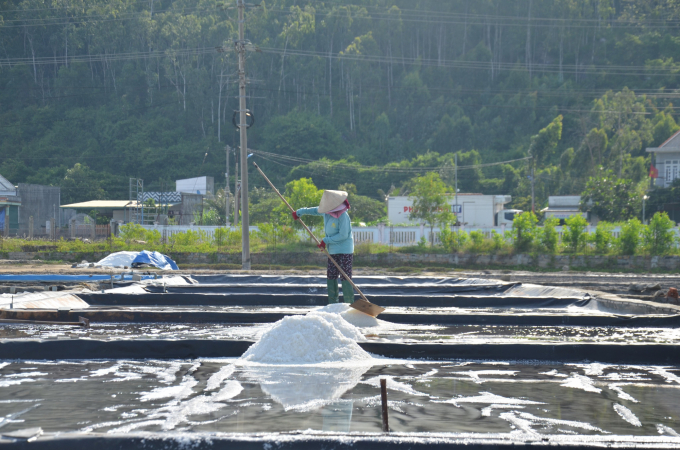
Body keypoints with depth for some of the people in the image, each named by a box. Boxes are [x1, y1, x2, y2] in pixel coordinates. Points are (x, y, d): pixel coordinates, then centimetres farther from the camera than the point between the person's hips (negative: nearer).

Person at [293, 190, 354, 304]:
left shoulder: (343, 216, -21)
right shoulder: (327, 212, 3)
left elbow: (343, 235, -21)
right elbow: (315, 210, 24)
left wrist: (326, 241, -16)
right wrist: (299, 212, 27)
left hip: (345, 251, -8)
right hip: (333, 251, 8)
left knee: (345, 277, -9)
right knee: (331, 276, 8)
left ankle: (349, 304, -5)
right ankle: (332, 303, 13)